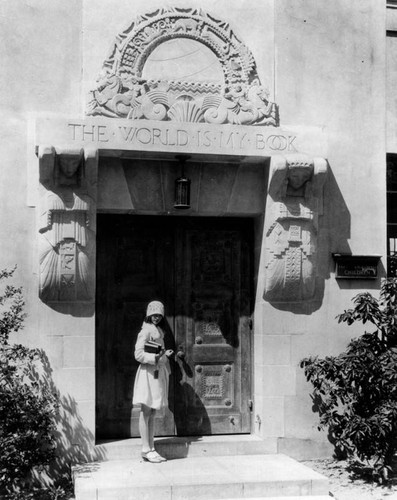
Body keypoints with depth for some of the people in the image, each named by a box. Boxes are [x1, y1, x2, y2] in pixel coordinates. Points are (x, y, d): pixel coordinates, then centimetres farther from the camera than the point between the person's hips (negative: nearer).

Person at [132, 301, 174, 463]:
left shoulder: (158, 331, 16)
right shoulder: (146, 331, -10)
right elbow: (139, 354, -17)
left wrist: (165, 354, 8)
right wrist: (156, 357, -26)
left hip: (159, 373, 9)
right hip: (148, 373, -9)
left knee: (152, 413, 10)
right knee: (146, 412, -3)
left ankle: (151, 449, 15)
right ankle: (146, 450, 1)